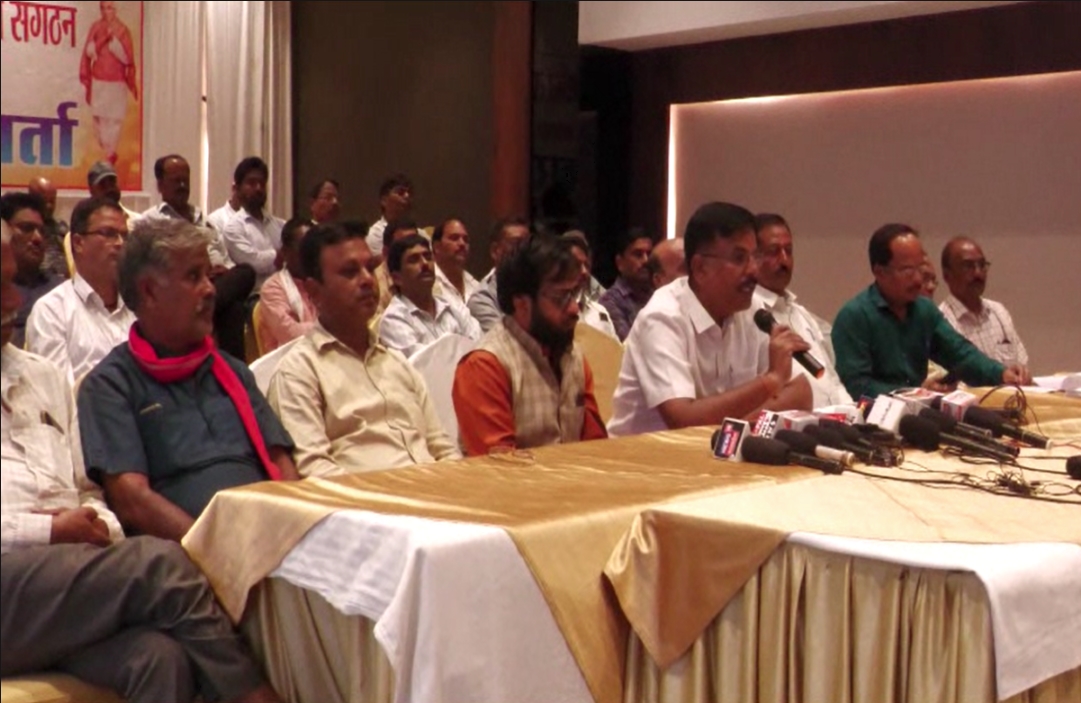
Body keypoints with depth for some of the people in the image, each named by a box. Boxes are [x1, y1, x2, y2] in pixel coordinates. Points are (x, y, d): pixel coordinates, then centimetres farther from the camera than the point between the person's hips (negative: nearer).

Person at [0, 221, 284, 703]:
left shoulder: (42, 376, 24)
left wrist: (97, 525, 2)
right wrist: (47, 532, -12)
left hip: (70, 563, 4)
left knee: (160, 657, -29)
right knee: (159, 563, -28)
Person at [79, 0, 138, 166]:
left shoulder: (122, 29, -4)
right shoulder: (95, 27, 3)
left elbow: (127, 58, -12)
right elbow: (89, 53, 2)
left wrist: (113, 38, -19)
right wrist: (102, 38, -12)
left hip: (117, 83, -2)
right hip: (97, 81, 2)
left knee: (114, 120, -5)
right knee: (99, 118, 3)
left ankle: (110, 156, 4)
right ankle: (108, 153, 21)